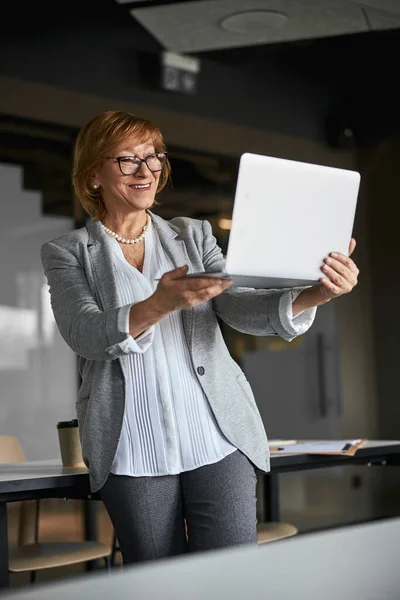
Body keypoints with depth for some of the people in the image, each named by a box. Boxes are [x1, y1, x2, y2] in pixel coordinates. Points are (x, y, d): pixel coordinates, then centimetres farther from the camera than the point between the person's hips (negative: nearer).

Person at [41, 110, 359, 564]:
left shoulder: (193, 235, 14)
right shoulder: (66, 253, 7)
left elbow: (241, 308, 1)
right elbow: (85, 335, -10)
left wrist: (314, 295, -20)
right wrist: (159, 305, -29)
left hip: (218, 438, 2)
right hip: (133, 451, -1)